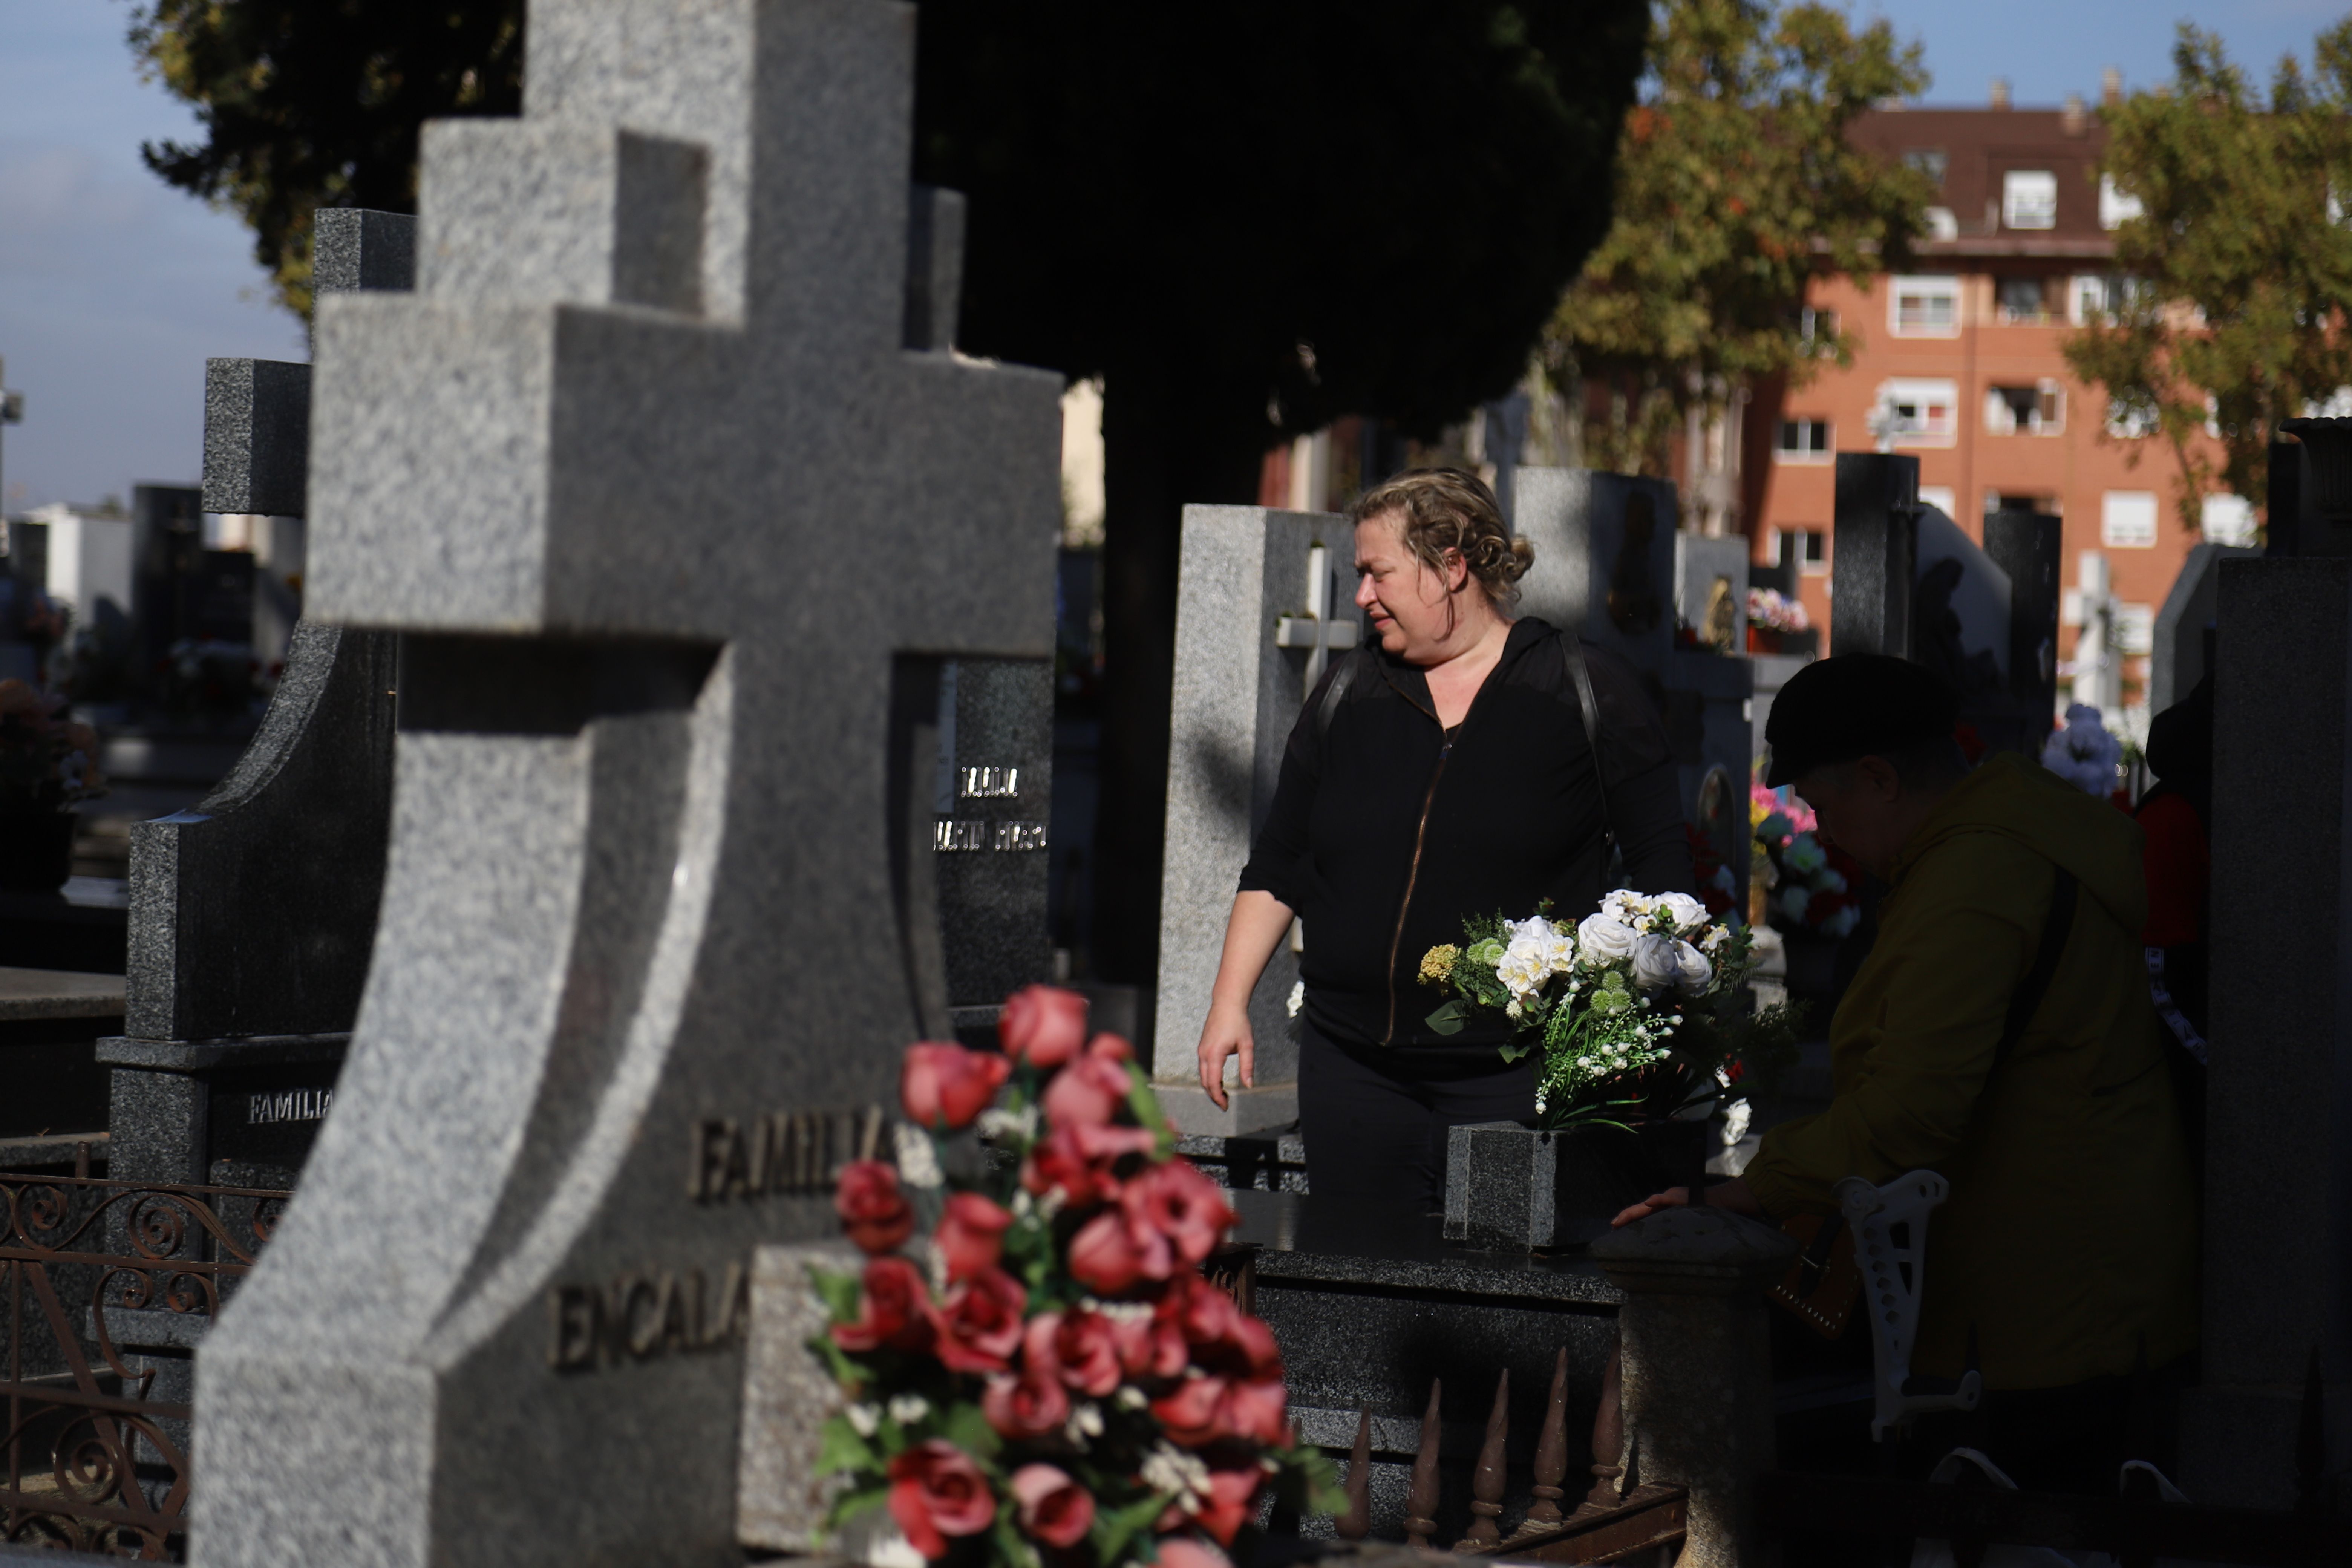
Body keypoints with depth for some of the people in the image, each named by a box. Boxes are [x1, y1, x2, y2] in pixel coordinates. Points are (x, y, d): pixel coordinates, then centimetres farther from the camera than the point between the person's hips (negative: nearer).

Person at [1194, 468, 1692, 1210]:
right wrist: (1230, 1003, 9)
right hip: (1353, 1064, 4)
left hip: (1516, 1076, -4)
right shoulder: (1348, 695, 11)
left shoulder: (1586, 691, 0)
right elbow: (1276, 867, 16)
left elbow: (1661, 869, 0)